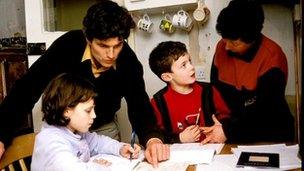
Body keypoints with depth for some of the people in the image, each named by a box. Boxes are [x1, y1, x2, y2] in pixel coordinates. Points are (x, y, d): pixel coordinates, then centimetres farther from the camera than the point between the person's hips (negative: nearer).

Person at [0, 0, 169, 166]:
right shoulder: (68, 46, -29)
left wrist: (152, 138, -47)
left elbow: (139, 105, -26)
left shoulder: (129, 60, -24)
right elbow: (28, 88, -27)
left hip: (104, 128, 2)